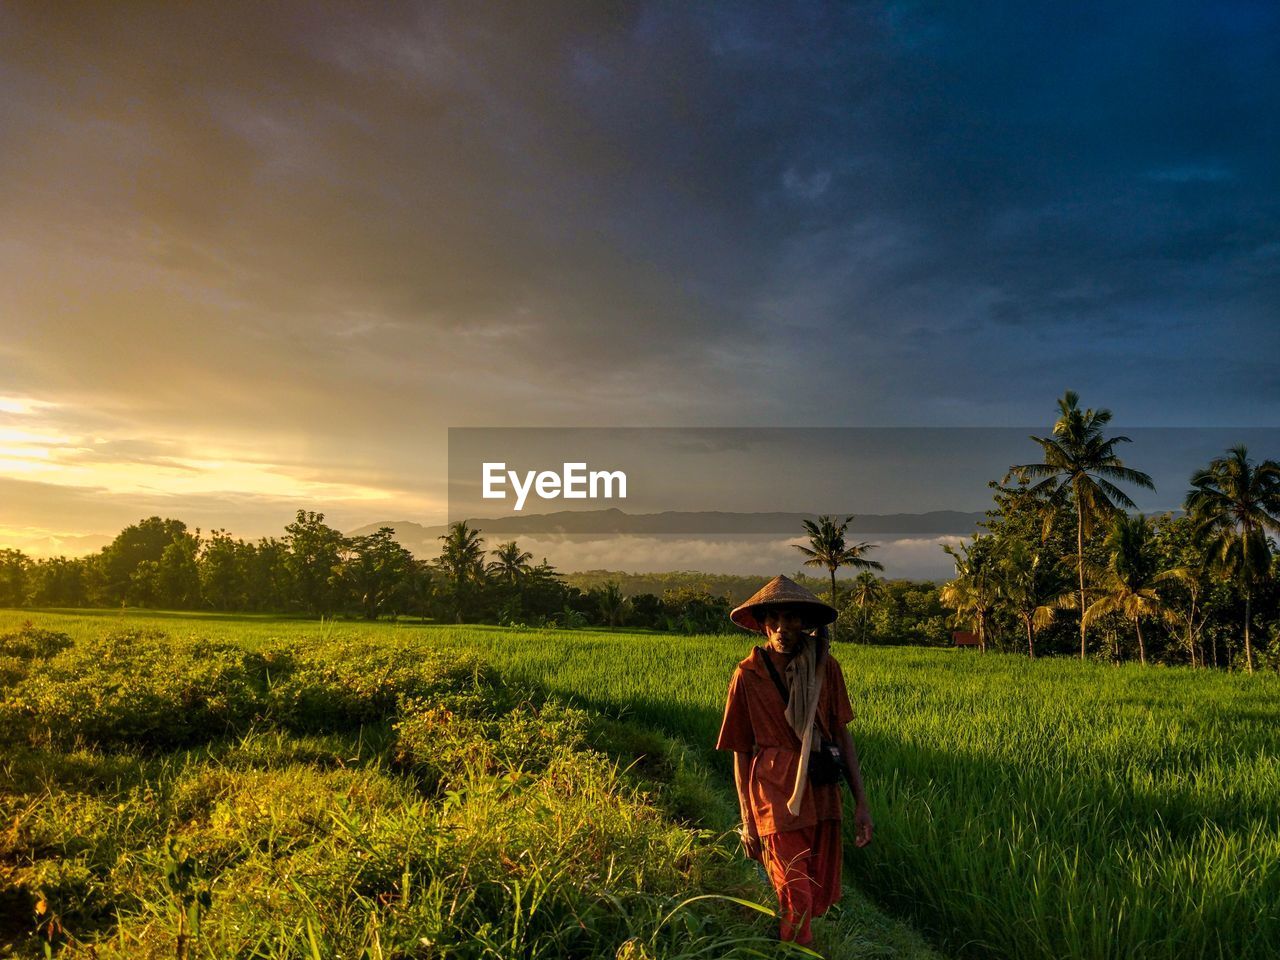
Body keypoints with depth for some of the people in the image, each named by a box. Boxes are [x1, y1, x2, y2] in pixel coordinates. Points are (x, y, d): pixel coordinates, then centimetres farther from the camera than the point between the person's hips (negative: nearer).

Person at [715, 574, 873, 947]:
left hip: (823, 796, 4)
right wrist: (747, 820, 0)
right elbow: (741, 753, -2)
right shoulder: (747, 676, -9)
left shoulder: (825, 666, -2)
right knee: (796, 903, -3)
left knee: (821, 897, 16)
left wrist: (861, 801, 2)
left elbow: (842, 734, 5)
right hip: (778, 800, -4)